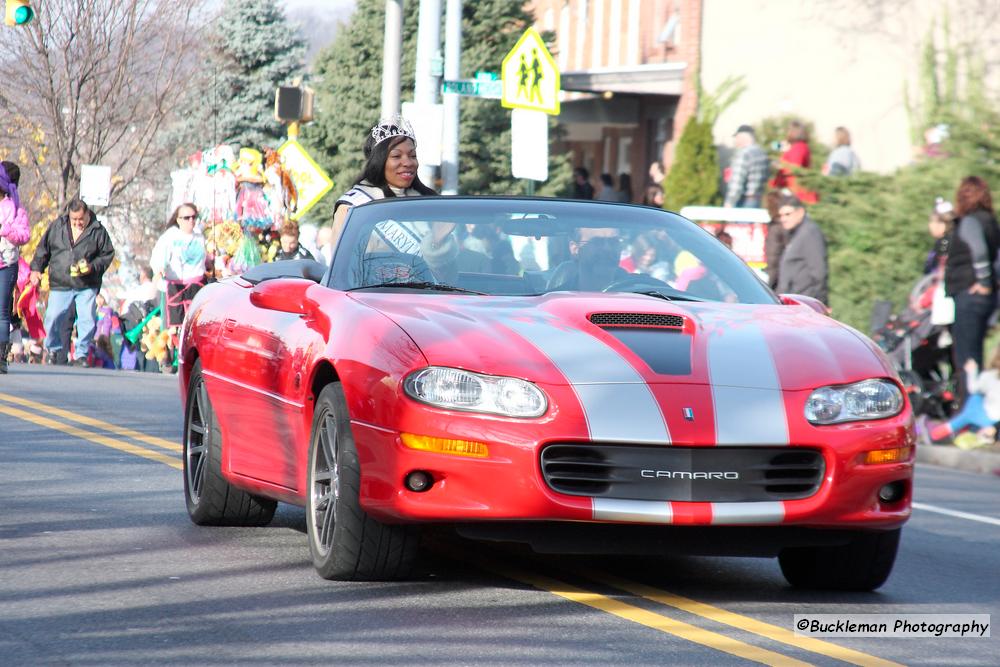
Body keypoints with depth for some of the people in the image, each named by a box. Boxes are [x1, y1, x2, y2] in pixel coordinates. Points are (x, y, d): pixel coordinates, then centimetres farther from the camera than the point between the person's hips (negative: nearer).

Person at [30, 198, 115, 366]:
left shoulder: (98, 231, 0)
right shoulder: (57, 227, 5)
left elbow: (108, 254, 5)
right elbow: (43, 249, 14)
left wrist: (93, 267, -11)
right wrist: (36, 268, 6)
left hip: (87, 286, -1)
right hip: (60, 284, 1)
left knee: (87, 321, -8)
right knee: (52, 318, -4)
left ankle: (81, 355, 5)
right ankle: (53, 349, 19)